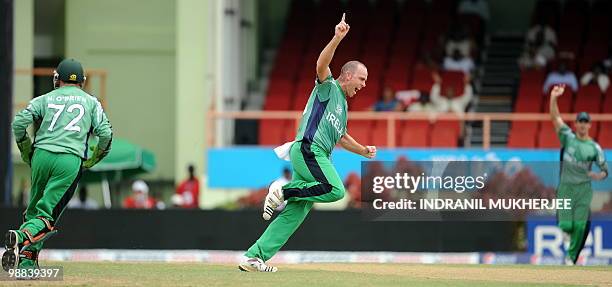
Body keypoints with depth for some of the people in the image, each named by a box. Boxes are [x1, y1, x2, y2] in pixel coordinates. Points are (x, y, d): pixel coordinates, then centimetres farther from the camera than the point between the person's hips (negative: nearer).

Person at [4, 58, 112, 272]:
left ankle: (27, 259, 3)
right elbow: (105, 133, 4)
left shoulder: (45, 99, 17)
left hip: (42, 156, 2)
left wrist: (26, 153, 13)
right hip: (71, 160, -2)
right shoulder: (91, 102, 17)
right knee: (47, 214, -6)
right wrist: (92, 161, 16)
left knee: (34, 208, 15)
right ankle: (21, 236, -34)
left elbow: (19, 122, 2)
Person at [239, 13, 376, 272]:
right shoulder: (328, 86, 4)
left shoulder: (343, 105, 29)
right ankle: (284, 191, -13)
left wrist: (365, 151, 29)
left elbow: (341, 138, 41)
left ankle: (254, 258, -1)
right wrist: (337, 38, -30)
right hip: (307, 149, -9)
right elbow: (321, 65, -17)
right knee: (336, 190, -28)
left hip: (319, 158, 9)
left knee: (294, 214, 1)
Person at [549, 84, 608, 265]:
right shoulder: (568, 137, 2)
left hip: (584, 189, 0)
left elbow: (605, 170, 4)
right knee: (566, 225, -6)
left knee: (580, 226, -3)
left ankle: (571, 257, 12)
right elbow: (555, 117, -6)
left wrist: (599, 175, -19)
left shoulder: (594, 147, 2)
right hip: (565, 188, 0)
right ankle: (569, 231, 31)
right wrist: (554, 98, -19)